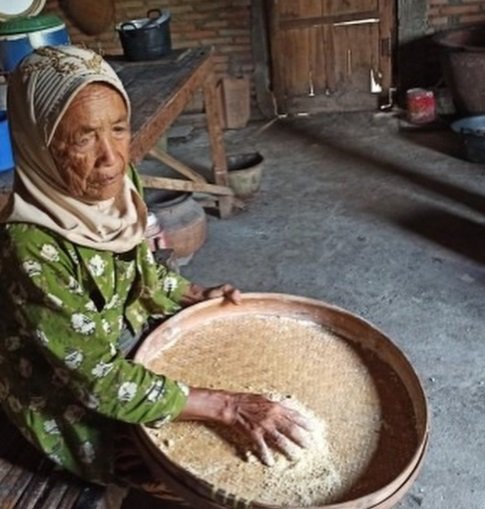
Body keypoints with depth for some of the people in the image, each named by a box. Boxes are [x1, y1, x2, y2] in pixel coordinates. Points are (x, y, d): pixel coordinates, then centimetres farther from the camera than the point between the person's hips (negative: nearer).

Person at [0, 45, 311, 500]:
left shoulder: (118, 183, -12)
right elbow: (101, 382, -31)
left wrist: (198, 296, -9)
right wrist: (230, 406, -32)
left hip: (129, 339, 7)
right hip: (71, 404, -6)